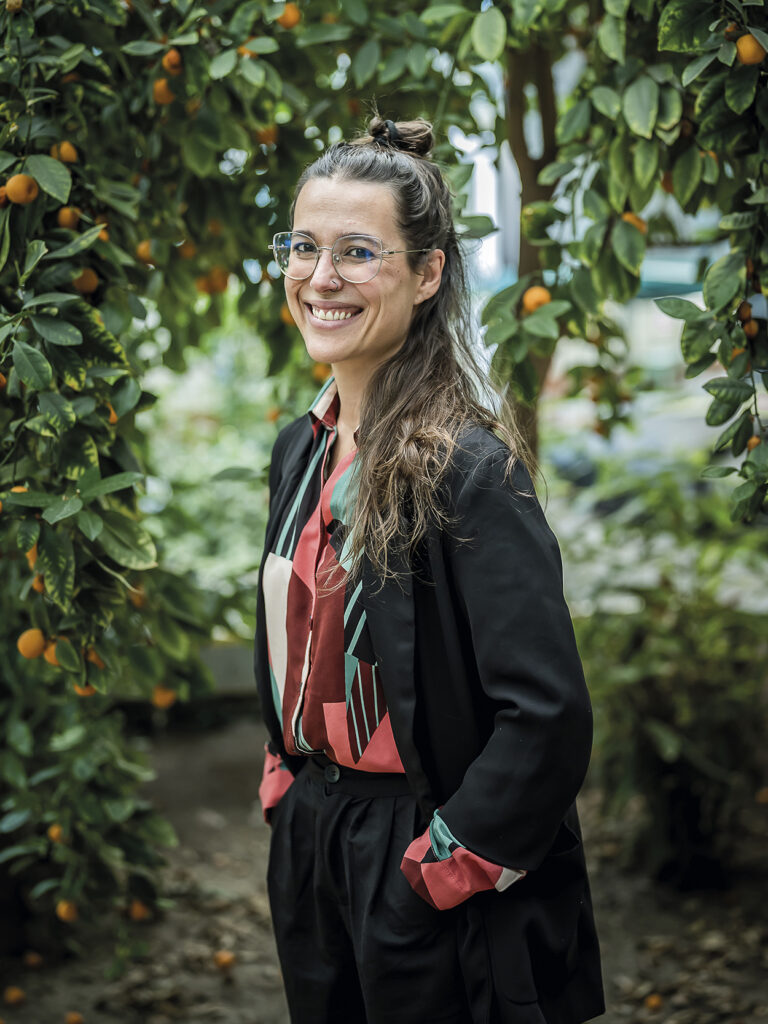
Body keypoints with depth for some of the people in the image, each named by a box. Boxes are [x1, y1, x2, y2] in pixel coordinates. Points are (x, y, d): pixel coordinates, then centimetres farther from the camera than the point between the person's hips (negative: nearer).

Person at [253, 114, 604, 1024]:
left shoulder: (471, 470, -20)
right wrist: (288, 794, 9)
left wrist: (439, 865, -18)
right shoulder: (301, 448, 5)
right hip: (308, 846, 7)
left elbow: (548, 715, -24)